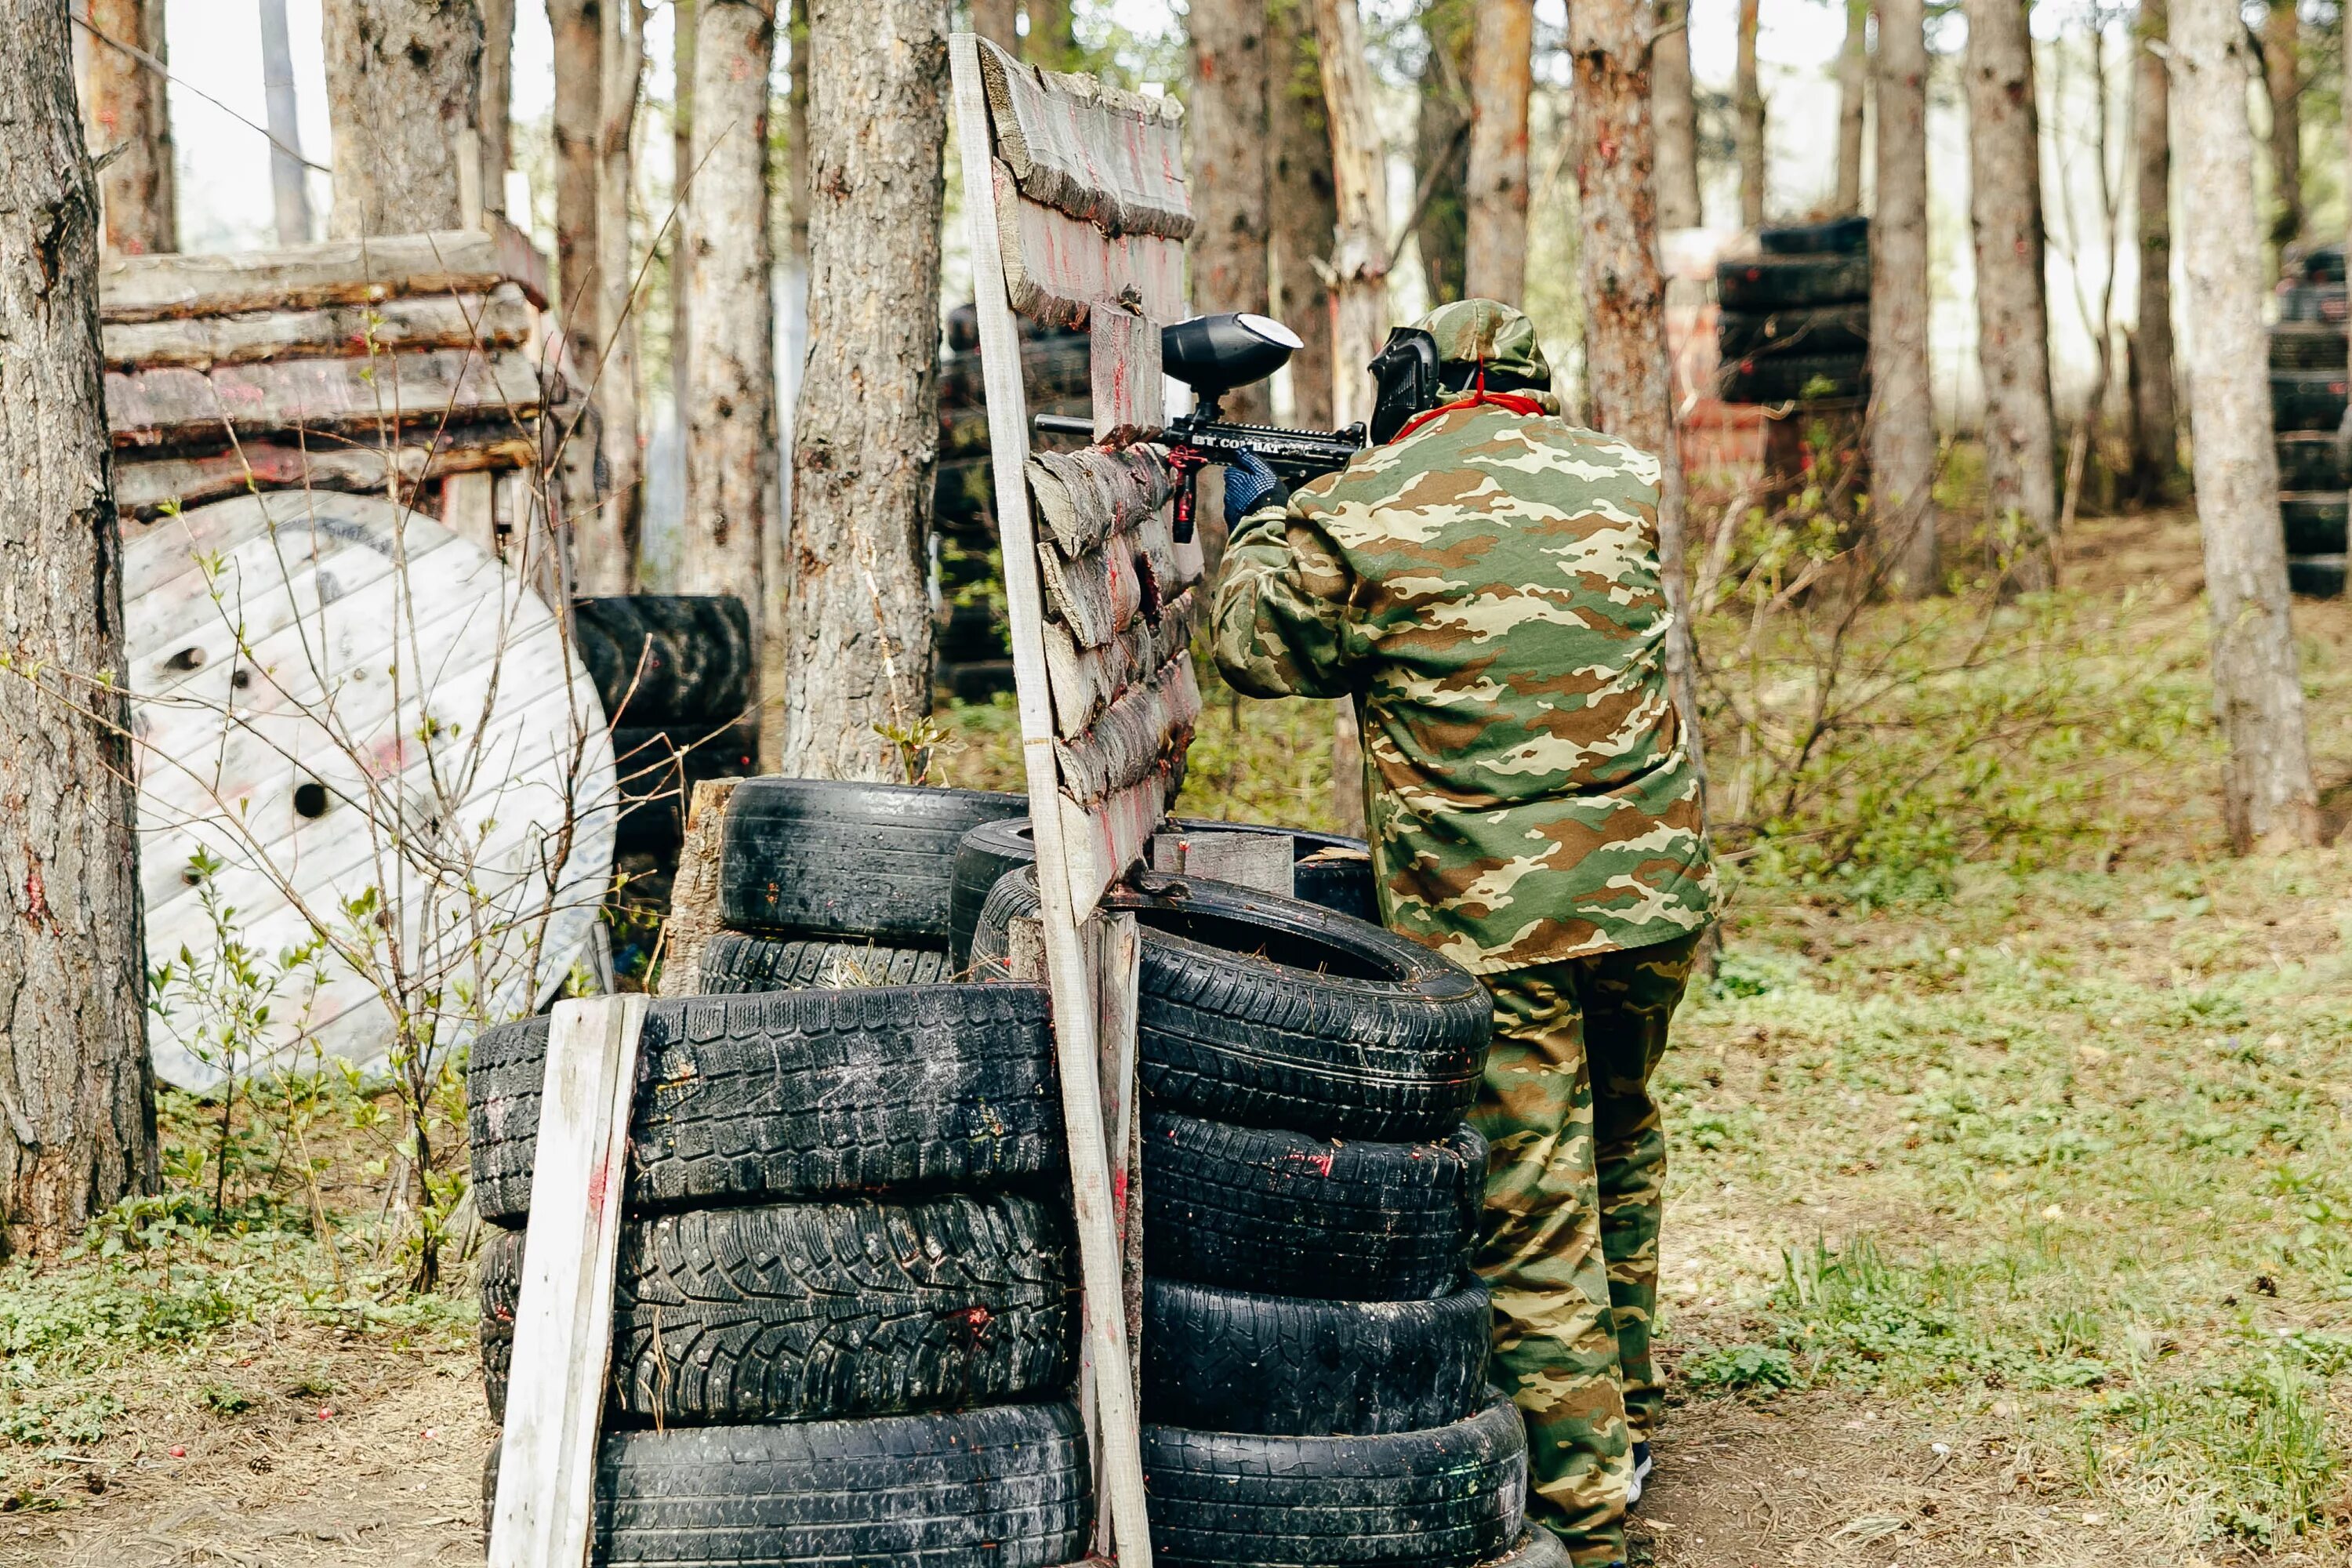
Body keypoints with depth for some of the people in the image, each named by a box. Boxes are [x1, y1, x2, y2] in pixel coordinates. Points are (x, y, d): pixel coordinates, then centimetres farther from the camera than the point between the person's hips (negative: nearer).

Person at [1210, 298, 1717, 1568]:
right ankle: (1626, 1409, 40)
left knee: (1532, 1220, 1)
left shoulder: (1349, 519, -8)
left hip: (1490, 922, -4)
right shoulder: (1621, 479, 5)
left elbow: (1256, 650, 9)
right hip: (1653, 892, 5)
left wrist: (1253, 526, 28)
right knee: (1617, 1145, 26)